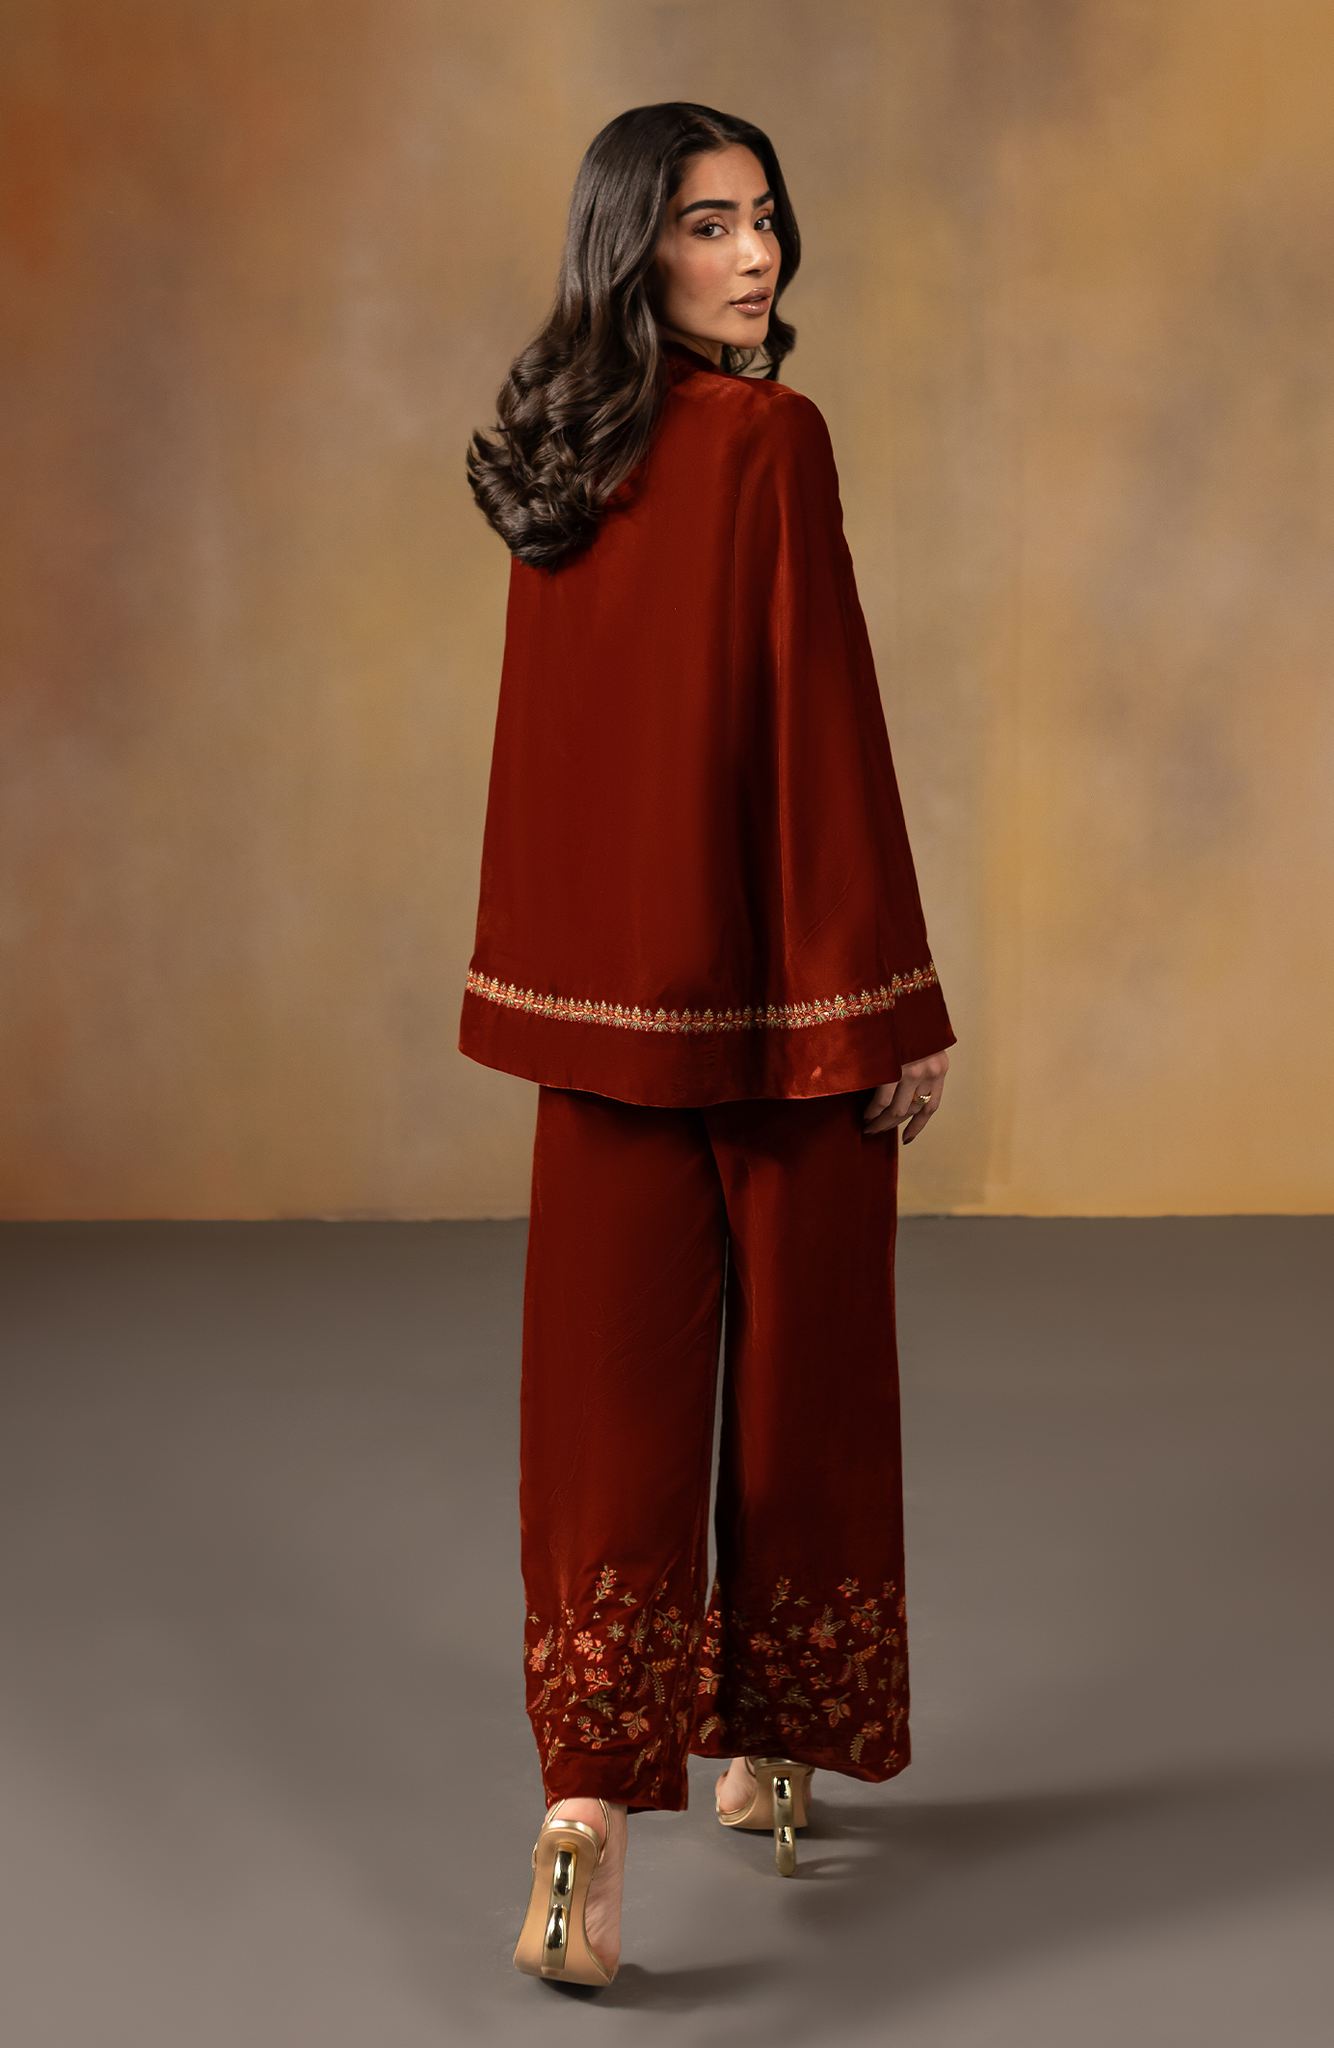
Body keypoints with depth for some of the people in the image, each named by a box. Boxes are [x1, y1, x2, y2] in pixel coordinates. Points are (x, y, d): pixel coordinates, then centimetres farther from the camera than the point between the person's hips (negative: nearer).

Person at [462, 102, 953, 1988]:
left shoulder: (556, 464, 7)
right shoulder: (772, 442, -12)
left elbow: (550, 743, 12)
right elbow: (826, 731, -14)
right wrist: (901, 1008, -10)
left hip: (605, 986, 5)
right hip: (775, 989, -5)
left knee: (614, 1389, 3)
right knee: (796, 1373, 11)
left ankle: (592, 1797, -10)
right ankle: (772, 1750, 26)